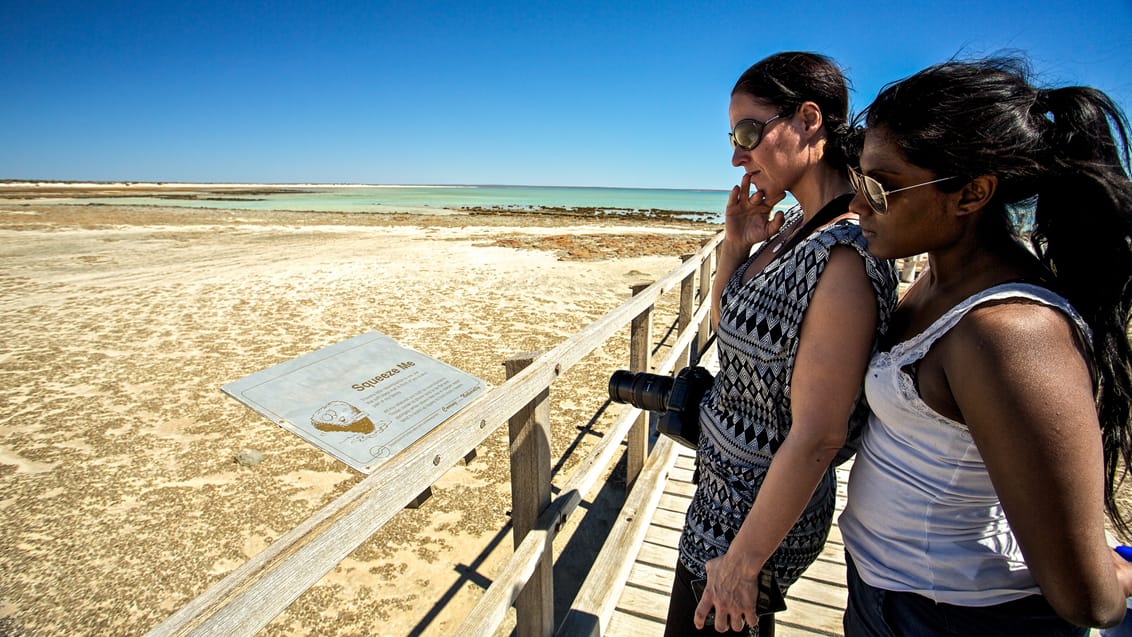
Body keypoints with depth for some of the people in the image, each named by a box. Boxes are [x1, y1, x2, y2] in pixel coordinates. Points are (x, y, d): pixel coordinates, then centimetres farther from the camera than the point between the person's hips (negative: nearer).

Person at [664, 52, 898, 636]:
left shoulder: (845, 256, -27)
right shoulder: (793, 226, 0)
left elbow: (816, 438, -26)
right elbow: (725, 325, 11)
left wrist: (743, 561, -18)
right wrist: (735, 246, -5)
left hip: (765, 505, -8)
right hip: (725, 477, 8)